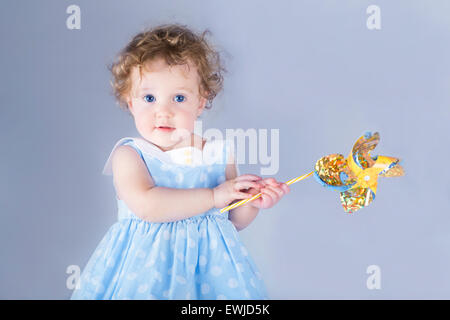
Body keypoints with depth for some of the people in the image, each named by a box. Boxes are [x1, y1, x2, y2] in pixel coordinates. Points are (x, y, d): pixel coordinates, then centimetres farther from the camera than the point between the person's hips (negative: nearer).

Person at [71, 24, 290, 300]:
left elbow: (233, 221, 9)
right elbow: (145, 205, -27)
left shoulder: (219, 155, 0)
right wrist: (212, 196, -22)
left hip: (210, 263, 3)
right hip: (147, 264, -2)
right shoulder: (129, 155, -8)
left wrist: (253, 202, -12)